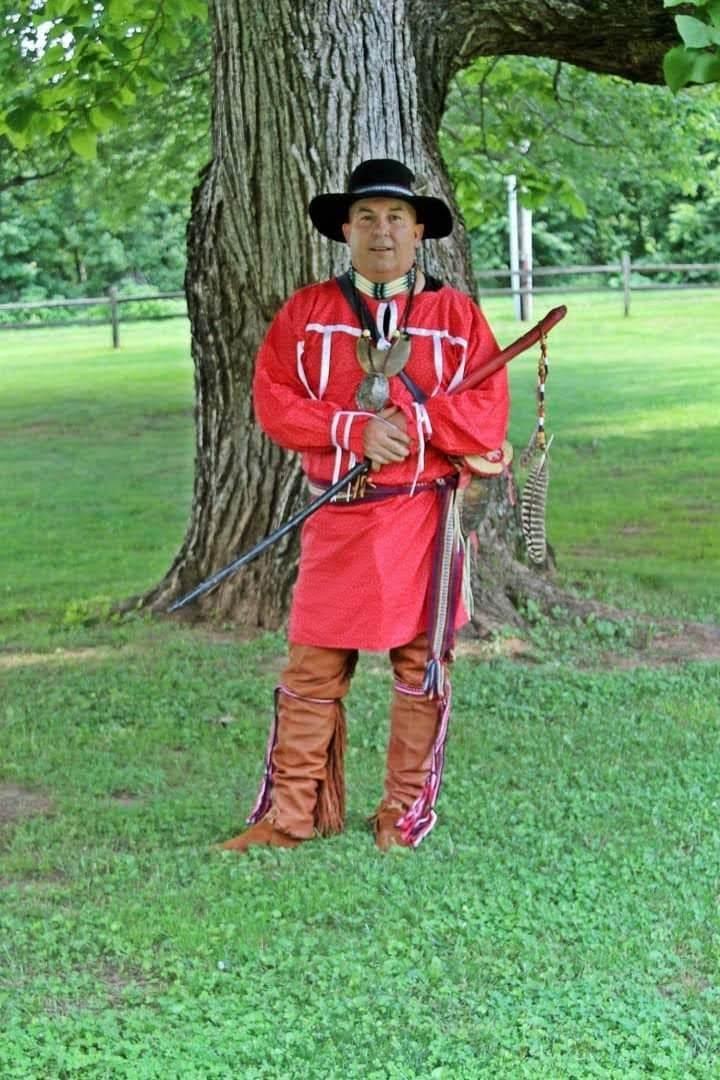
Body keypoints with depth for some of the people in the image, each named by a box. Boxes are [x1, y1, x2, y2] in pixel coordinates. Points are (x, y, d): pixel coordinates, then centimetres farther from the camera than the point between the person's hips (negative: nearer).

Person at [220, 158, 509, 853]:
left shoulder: (456, 314, 5)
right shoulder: (305, 312, 8)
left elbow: (486, 422, -3)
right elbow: (272, 402, -3)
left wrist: (409, 418, -16)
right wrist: (356, 431, -16)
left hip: (425, 517, 0)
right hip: (336, 519, 1)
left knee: (421, 667, 5)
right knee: (311, 668, 3)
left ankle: (406, 815, 17)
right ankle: (293, 815, 13)